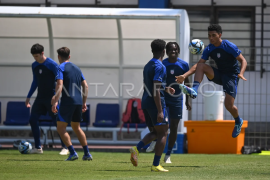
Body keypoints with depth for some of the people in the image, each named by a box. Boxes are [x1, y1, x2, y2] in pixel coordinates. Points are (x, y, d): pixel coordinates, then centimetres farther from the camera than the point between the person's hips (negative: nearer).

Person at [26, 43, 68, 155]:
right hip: (40, 98, 6)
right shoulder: (34, 66, 9)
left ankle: (65, 148, 1)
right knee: (33, 120, -2)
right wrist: (28, 97, 19)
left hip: (51, 98, -6)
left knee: (57, 122, -6)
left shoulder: (52, 64, -12)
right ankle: (38, 147, 5)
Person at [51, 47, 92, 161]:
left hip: (67, 101, -7)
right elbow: (85, 86, 16)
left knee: (61, 128, -2)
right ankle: (87, 154, 15)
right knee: (76, 128, 20)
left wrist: (55, 101, -21)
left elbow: (59, 85, -17)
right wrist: (84, 102, 20)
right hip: (78, 102, 7)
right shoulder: (76, 68, 18)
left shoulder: (61, 68, -4)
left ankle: (73, 153, -14)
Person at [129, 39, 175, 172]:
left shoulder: (148, 66, 14)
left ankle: (136, 148, -7)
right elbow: (156, 90, -21)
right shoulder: (159, 67, -14)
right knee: (162, 133, -1)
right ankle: (156, 165, -3)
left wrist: (165, 89, 38)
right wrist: (160, 111, -23)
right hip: (155, 102, -9)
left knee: (154, 132, 17)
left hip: (145, 102, 9)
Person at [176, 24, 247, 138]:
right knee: (201, 66, -18)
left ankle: (238, 121, 20)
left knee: (229, 105, -13)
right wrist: (184, 76, -18)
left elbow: (243, 61, -15)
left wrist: (241, 74, -36)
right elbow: (199, 64, -5)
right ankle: (194, 91, -32)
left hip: (231, 76, -5)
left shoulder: (229, 46, -17)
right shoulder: (209, 49, -2)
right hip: (219, 75, 5)